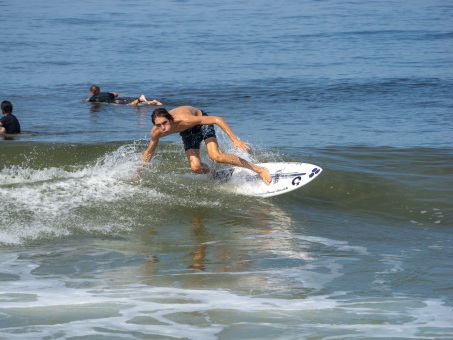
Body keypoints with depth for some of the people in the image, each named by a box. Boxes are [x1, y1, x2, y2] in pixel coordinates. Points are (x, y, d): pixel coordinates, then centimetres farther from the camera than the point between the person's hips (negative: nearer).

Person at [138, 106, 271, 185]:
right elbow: (149, 151, -4)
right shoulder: (156, 133, -27)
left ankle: (258, 169, -19)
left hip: (201, 122, -4)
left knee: (216, 156, -26)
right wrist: (140, 170, 3)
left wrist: (234, 139, -41)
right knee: (196, 167, -13)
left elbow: (218, 120, -38)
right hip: (188, 132, 5)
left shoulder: (184, 120, -42)